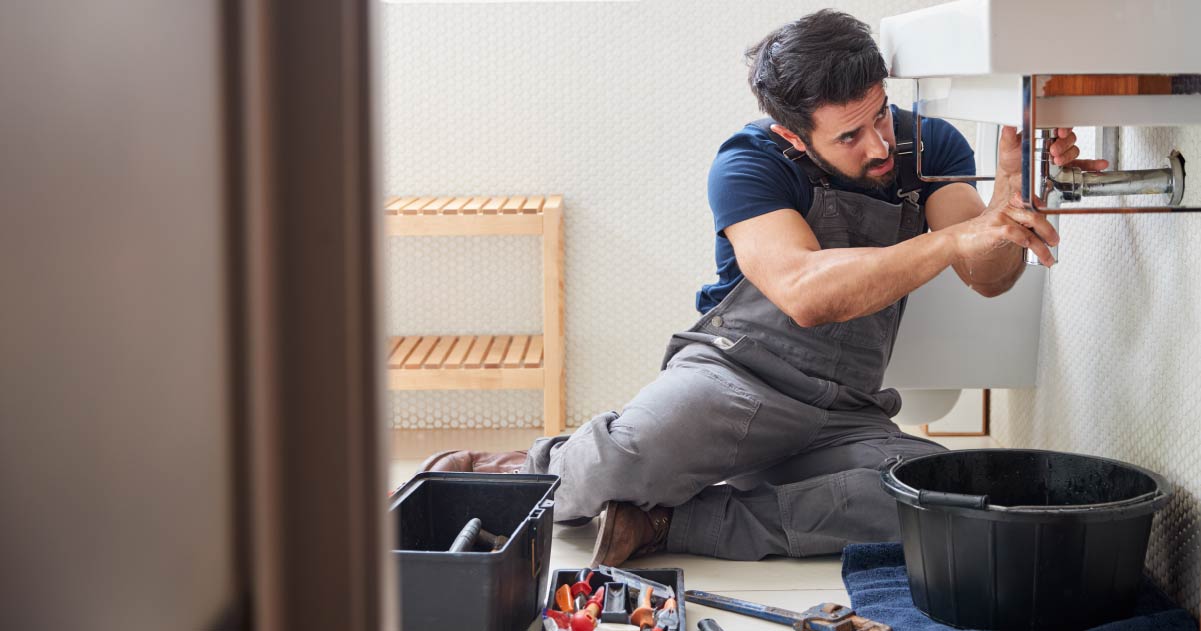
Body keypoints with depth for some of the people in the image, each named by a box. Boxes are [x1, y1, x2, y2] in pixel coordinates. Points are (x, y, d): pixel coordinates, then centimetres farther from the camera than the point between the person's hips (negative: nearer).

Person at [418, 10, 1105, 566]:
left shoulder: (928, 146, 3)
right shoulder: (751, 165, -10)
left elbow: (989, 278, -8)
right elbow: (805, 292, -27)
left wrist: (1013, 194, -30)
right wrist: (956, 239, -36)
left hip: (843, 418, 4)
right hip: (734, 376, -4)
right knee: (631, 457, -37)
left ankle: (670, 521, -22)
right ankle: (533, 471, 2)